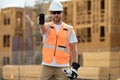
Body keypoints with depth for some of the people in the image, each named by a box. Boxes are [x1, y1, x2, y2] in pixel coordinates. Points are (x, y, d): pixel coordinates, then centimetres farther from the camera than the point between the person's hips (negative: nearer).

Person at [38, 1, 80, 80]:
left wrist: (75, 66, -6)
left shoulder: (69, 30, 5)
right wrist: (41, 24, -47)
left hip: (62, 67, 0)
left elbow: (73, 49, 4)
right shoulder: (47, 27, 4)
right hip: (47, 66, 1)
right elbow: (44, 29, -22)